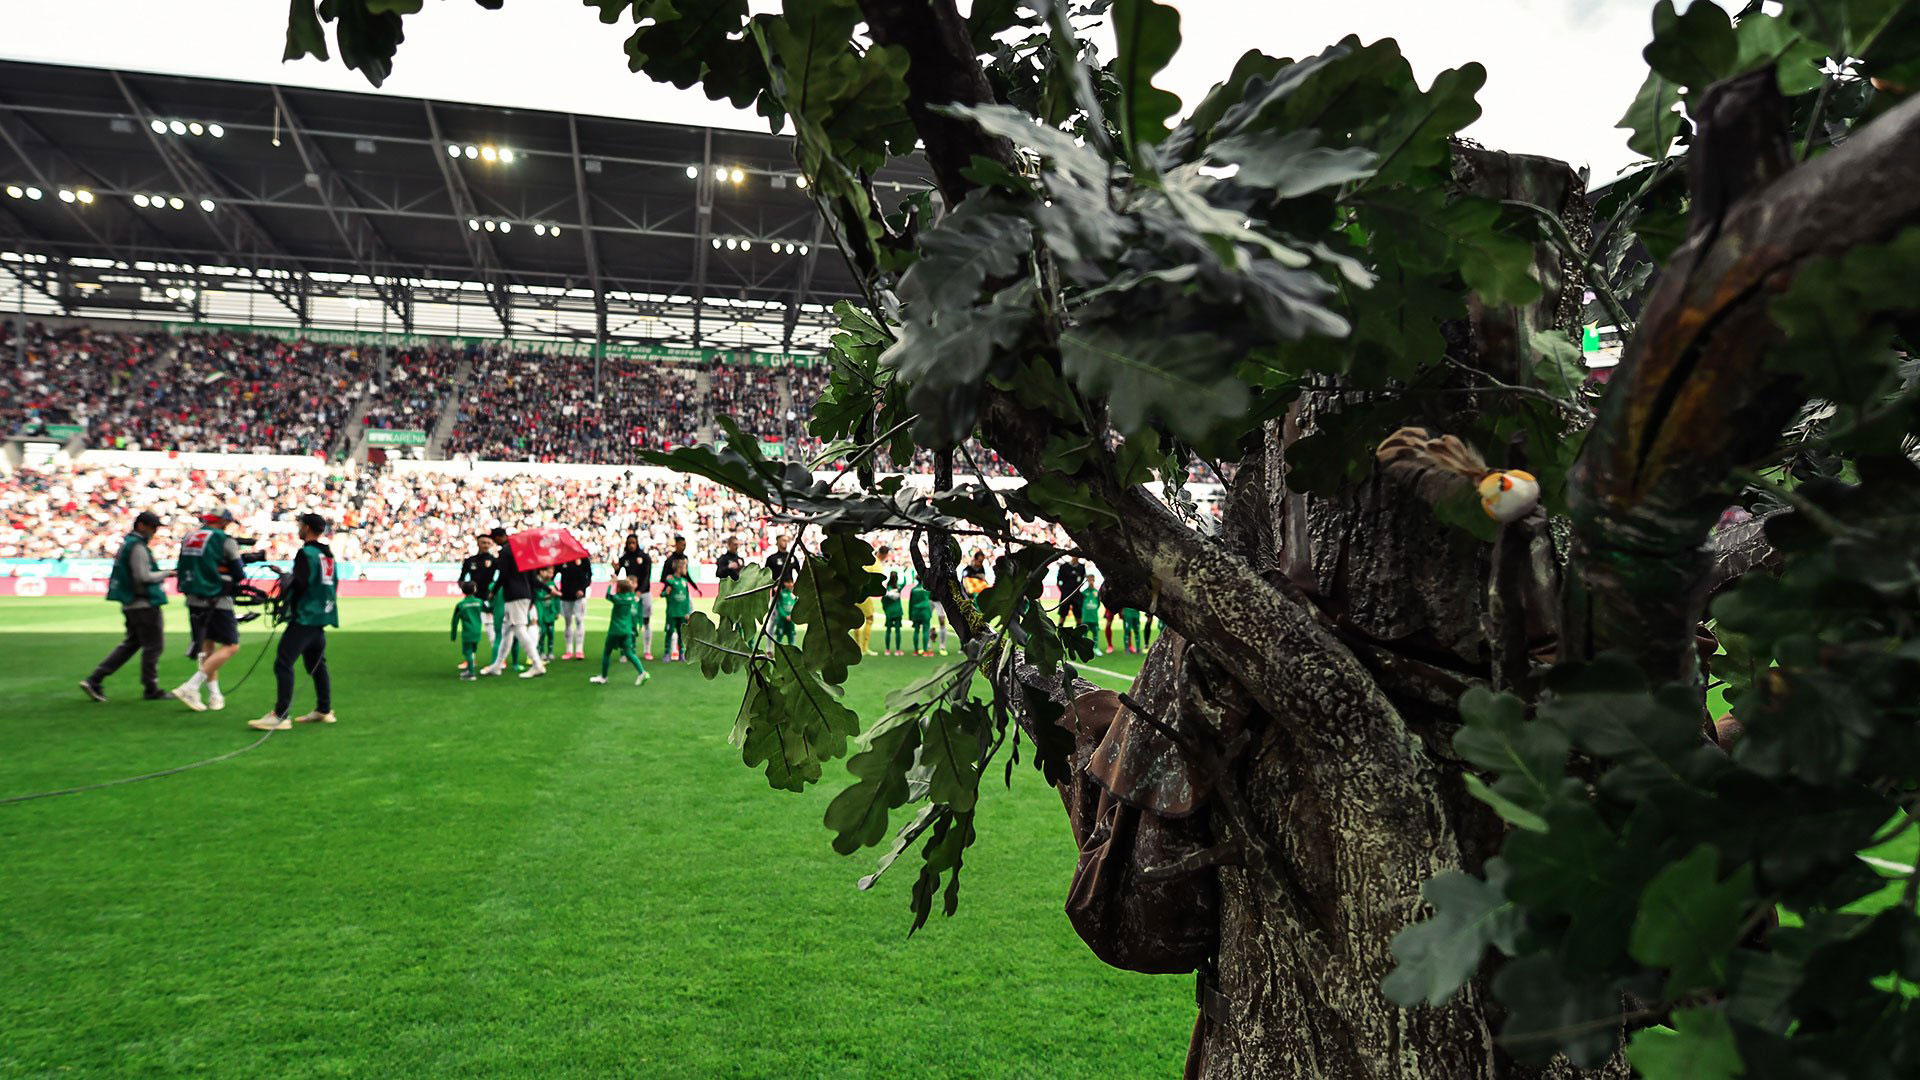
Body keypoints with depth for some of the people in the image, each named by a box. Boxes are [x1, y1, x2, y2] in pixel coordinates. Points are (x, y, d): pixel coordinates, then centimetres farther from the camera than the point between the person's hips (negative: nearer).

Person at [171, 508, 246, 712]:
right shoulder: (224, 540, -9)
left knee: (207, 646, 17)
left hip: (194, 600, 8)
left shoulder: (189, 537, 11)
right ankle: (190, 688, -12)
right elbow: (239, 574, -6)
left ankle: (214, 695, 18)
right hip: (217, 601, -8)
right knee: (231, 646, -2)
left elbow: (181, 568, 17)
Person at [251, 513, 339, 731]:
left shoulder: (306, 553, -12)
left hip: (304, 618, -9)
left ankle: (280, 716, -13)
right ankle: (324, 710, 23)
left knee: (283, 663, -9)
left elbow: (299, 584, -19)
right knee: (316, 664, 18)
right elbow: (333, 585, 18)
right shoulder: (328, 555, 13)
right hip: (321, 617, 9)